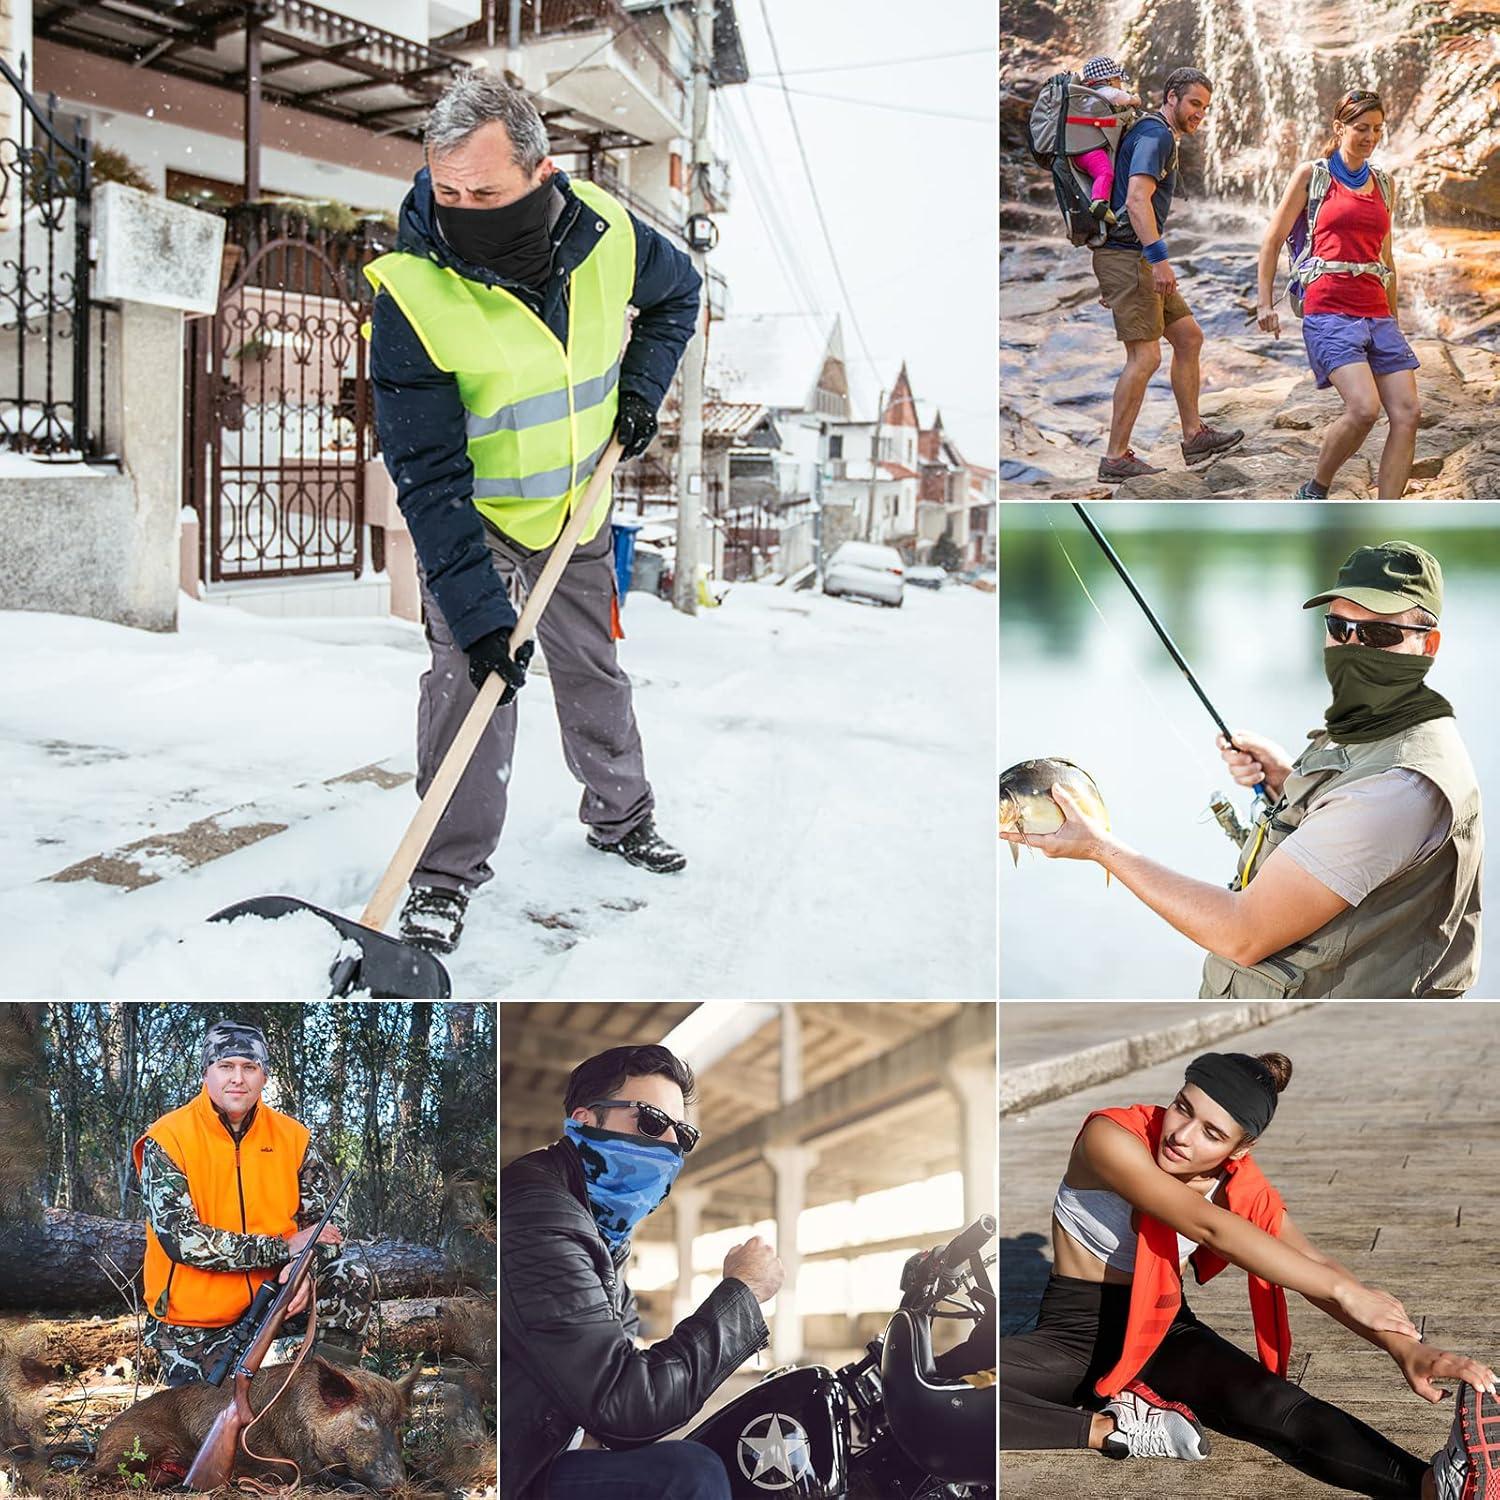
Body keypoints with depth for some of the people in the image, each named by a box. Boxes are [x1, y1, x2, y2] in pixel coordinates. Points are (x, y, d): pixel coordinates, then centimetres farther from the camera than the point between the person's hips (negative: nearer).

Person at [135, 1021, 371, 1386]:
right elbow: (181, 1239, -21)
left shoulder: (292, 1137, 1)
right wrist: (284, 1248, -22)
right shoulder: (168, 1139, -11)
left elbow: (329, 1219, 1)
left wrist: (306, 1265, -24)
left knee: (352, 1278, -20)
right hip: (194, 1325, -3)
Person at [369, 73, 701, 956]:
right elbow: (429, 475, -28)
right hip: (470, 521, -4)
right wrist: (476, 610, -32)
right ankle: (448, 874, 6)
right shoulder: (412, 291, -29)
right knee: (469, 681, -11)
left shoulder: (607, 235, -17)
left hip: (577, 506, 4)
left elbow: (677, 293, 9)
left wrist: (642, 388, -5)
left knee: (595, 668, 17)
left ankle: (622, 816, 39)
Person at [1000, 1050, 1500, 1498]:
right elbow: (1210, 1229, -32)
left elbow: (1317, 1267, -13)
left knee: (1277, 1406, -29)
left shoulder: (1241, 1187, -6)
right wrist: (1343, 1290, -30)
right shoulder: (1112, 1137, -24)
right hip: (1073, 1334, -3)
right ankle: (1114, 1428, -27)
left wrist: (1406, 1348, -32)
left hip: (1165, 1336, 3)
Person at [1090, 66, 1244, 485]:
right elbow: (1137, 199, -23)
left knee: (1188, 337, 14)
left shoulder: (1161, 136, 23)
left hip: (1139, 259, 11)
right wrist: (1159, 258, -28)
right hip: (1127, 256, -11)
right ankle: (1116, 458, -10)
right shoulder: (1156, 135, -10)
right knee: (1146, 356, -13)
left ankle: (1194, 436, 20)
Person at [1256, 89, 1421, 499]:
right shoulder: (1312, 175, 5)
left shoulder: (1383, 184, 19)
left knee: (1408, 413, -8)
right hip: (1329, 310, -6)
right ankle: (1314, 493, 0)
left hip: (1376, 312, 6)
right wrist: (1265, 303, -2)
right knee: (1364, 408, -24)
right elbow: (1273, 240, 6)